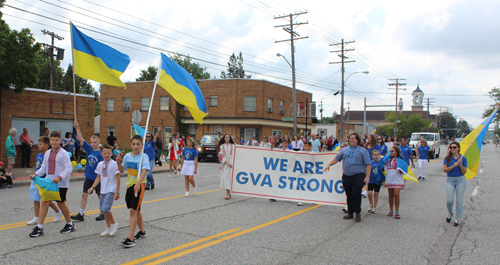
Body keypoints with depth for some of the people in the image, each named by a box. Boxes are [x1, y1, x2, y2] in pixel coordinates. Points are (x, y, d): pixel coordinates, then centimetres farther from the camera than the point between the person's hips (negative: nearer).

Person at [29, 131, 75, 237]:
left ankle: (70, 224, 24)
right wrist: (36, 174, -1)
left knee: (61, 203, 5)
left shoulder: (63, 153, -9)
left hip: (61, 184, -5)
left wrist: (59, 177, -24)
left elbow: (69, 168, -13)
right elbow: (44, 167, 16)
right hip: (48, 183, 5)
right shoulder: (47, 153, 8)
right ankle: (39, 228, 3)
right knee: (45, 202, -1)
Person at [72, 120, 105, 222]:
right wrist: (77, 128, -17)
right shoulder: (89, 149, 1)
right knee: (84, 195, 5)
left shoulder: (100, 153, -11)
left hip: (97, 178, -4)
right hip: (88, 177, 5)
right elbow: (81, 139, -6)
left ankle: (103, 214, 20)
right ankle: (81, 214, 12)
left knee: (100, 196, 7)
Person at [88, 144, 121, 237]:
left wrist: (117, 192, -11)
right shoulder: (100, 164, 8)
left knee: (106, 208, -17)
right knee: (103, 209, 10)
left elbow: (118, 178, -8)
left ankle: (113, 223, 5)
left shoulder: (114, 163, -9)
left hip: (111, 190, -6)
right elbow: (98, 178, 15)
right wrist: (92, 187, 2)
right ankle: (108, 228, 22)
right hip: (103, 190, 7)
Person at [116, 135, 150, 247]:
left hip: (139, 185, -6)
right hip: (129, 184, 7)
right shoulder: (127, 156, 6)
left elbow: (144, 171, -24)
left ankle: (130, 239, -13)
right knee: (136, 210, 18)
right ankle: (142, 232, 37)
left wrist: (138, 183, -38)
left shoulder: (144, 156, -11)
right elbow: (122, 170, 13)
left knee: (133, 210, -14)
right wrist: (119, 163, -7)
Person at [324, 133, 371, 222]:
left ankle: (358, 213, 3)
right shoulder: (344, 150, 15)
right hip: (346, 176, 4)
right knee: (348, 195, 8)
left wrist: (367, 176, -10)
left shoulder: (363, 151, 3)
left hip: (358, 176, -4)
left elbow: (368, 164, -1)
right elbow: (337, 158, 17)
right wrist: (329, 165, 3)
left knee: (356, 194, -11)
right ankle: (350, 213, 18)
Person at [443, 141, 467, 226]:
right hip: (450, 180, 0)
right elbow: (444, 169, -6)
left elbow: (464, 172, -1)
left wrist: (460, 165, -17)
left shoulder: (463, 158, 2)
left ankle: (457, 219, 13)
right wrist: (454, 166, -18)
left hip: (460, 180, 0)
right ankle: (450, 213, 24)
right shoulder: (448, 158, 2)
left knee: (459, 201, 2)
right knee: (449, 200, -6)